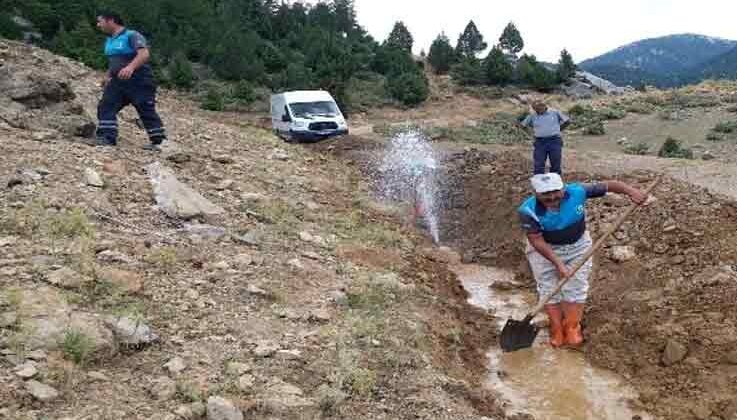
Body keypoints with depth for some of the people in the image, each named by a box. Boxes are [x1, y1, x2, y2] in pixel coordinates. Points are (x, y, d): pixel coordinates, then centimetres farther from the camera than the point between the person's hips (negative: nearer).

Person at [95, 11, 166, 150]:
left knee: (147, 112, -1)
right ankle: (107, 138, -9)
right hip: (118, 81, 8)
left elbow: (144, 54, -29)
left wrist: (130, 67, -44)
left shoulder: (132, 36, -12)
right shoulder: (109, 41, 16)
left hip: (139, 82, -8)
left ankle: (157, 142, 10)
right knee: (106, 106, -6)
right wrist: (107, 76, 17)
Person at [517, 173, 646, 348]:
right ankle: (556, 329, 16)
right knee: (549, 289, 2)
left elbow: (608, 185, -17)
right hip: (545, 250, -2)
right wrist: (558, 264, -28)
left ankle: (572, 327, 19)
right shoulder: (529, 211, -29)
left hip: (578, 246, 2)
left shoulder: (577, 192, -24)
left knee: (576, 287, 4)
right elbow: (537, 241, -26)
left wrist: (630, 190, -32)